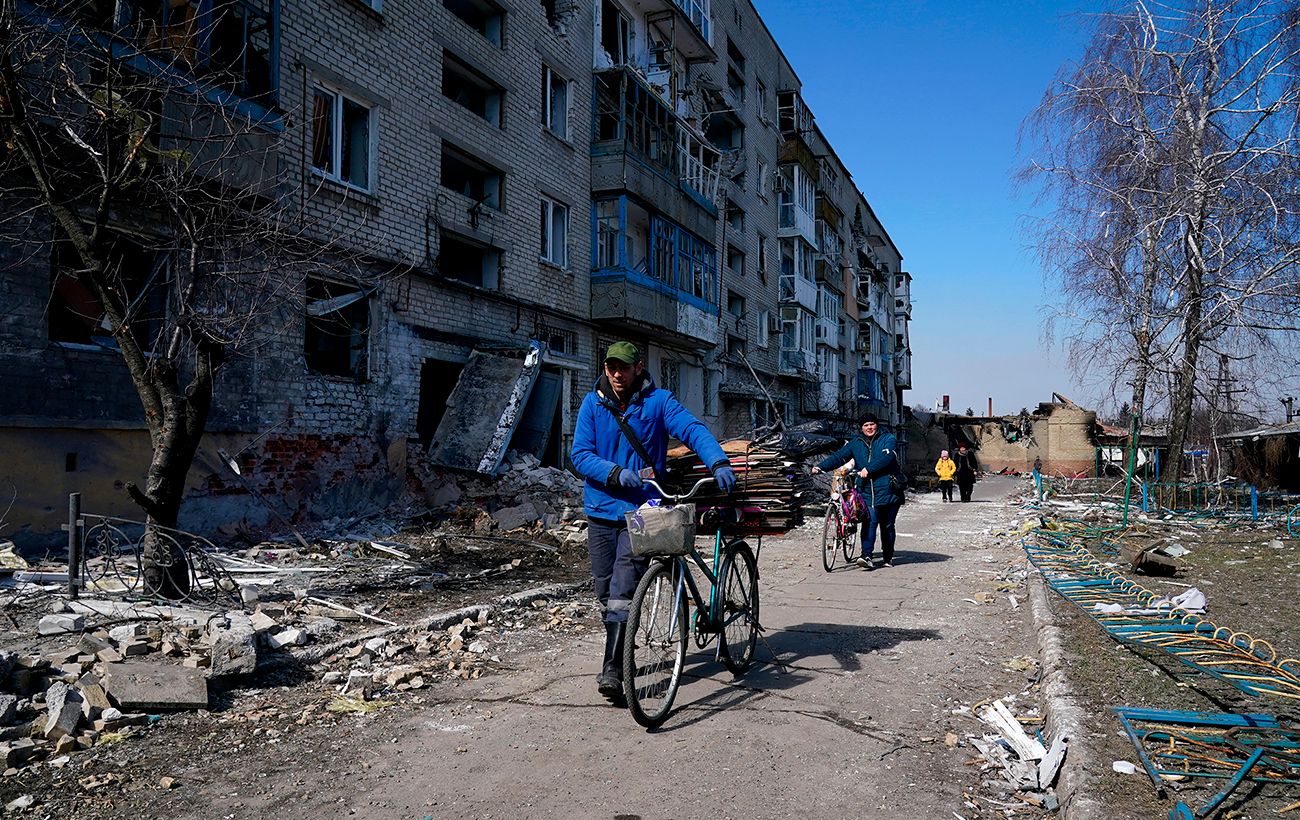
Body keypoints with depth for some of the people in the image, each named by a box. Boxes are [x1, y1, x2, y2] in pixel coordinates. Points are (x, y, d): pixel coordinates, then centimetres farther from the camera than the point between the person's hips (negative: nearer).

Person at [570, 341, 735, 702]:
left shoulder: (658, 401, -3)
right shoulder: (593, 403, 2)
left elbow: (693, 429, -16)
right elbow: (580, 455, -5)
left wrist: (719, 462, -34)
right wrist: (616, 473, -23)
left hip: (641, 511, -3)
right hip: (601, 511, 3)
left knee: (623, 592, -12)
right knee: (605, 592, 11)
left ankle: (612, 668, -8)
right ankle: (619, 655, 31)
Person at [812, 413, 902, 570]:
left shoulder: (888, 439, 2)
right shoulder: (855, 444, 14)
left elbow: (887, 457, -16)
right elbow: (838, 456, 9)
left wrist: (869, 469, -24)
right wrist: (820, 466, -4)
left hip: (887, 491, -2)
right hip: (866, 492, 2)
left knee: (887, 526, 7)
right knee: (869, 522, -15)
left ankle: (888, 557, 22)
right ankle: (866, 556, -21)